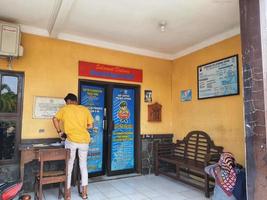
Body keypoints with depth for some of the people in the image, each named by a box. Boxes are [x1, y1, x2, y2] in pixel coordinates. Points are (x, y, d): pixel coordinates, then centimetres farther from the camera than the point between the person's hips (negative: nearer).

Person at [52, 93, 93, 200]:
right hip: (84, 140, 3)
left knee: (69, 167, 12)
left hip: (71, 140, -2)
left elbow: (55, 119, -2)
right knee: (83, 166, 15)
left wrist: (59, 131, 9)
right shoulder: (85, 109, 8)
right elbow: (90, 125, 7)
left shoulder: (65, 109, 4)